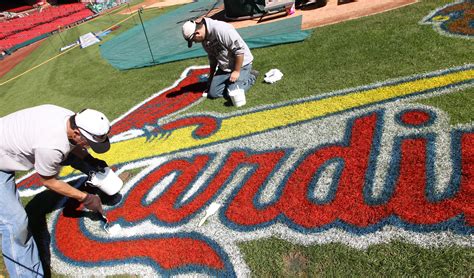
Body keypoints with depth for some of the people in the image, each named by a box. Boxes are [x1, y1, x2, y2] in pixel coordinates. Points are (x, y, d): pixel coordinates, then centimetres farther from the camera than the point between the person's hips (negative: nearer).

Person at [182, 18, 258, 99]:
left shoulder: (221, 29, -28)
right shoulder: (204, 39, 1)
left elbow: (240, 50, -27)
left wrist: (236, 71, -20)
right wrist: (211, 75, 20)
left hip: (241, 64, -7)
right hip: (224, 68, 8)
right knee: (213, 93, 0)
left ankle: (250, 76, 7)